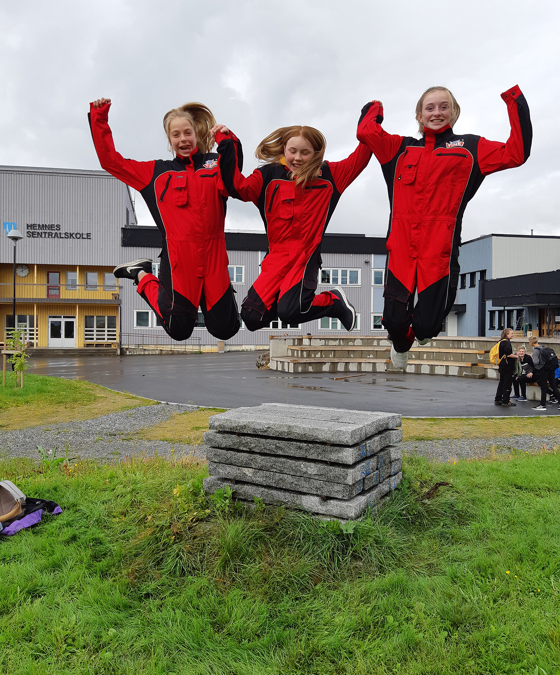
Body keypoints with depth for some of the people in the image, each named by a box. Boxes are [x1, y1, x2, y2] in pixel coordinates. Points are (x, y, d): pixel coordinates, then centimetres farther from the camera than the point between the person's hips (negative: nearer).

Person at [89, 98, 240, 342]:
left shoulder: (215, 163, 12)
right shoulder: (157, 172, 14)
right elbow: (110, 160, 16)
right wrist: (99, 118, 13)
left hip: (213, 254, 1)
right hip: (178, 255, -1)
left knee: (225, 330, 1)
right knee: (179, 330, 4)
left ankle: (201, 296, 32)